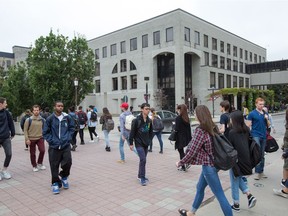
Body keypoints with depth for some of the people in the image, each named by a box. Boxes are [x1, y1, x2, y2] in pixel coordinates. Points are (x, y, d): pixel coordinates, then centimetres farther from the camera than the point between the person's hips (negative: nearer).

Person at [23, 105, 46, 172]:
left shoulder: (42, 120, 2)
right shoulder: (29, 120, -6)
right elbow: (25, 130, -5)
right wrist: (27, 139, -10)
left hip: (40, 138, 2)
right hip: (31, 139, -2)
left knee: (42, 150, -9)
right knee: (33, 153, 7)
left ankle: (39, 163, 15)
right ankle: (34, 166, 24)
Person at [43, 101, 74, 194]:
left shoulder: (67, 117, 0)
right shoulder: (50, 119, -4)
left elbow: (72, 128, 12)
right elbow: (45, 132, 3)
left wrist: (69, 137, 1)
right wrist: (51, 140, -5)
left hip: (66, 145, 1)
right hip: (54, 147, -1)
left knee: (67, 162, -5)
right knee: (54, 166, 4)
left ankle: (64, 177, 26)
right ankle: (55, 183, 24)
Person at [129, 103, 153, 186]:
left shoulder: (149, 120, 5)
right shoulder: (136, 120, -13)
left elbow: (151, 132, 16)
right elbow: (132, 132, -10)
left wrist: (149, 140, 10)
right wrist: (131, 143, -10)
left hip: (146, 143, 6)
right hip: (139, 143, -6)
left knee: (143, 160, 13)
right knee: (143, 160, -12)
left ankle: (140, 175, 28)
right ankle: (142, 178, -3)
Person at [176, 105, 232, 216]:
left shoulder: (200, 130, -20)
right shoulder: (211, 127, 3)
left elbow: (192, 151, -19)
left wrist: (180, 163, -5)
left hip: (208, 166, -9)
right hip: (211, 163, 10)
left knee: (220, 195, 0)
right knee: (200, 188, 23)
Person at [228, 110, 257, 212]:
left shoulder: (232, 132, -19)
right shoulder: (247, 130, -1)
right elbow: (249, 143, 7)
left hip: (236, 160, -6)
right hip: (246, 159, 6)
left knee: (235, 183, 10)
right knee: (239, 179, 27)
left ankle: (236, 205, 22)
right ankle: (250, 196, 14)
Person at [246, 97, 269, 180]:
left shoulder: (265, 113, 9)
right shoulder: (252, 114, -6)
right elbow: (248, 126, -7)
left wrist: (267, 119, -5)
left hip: (263, 136, 6)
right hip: (256, 135, -6)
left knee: (262, 155, 13)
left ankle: (261, 171, 24)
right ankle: (257, 172, -5)